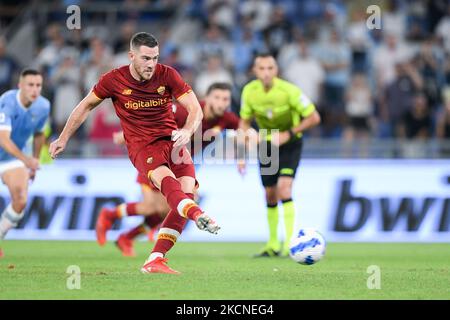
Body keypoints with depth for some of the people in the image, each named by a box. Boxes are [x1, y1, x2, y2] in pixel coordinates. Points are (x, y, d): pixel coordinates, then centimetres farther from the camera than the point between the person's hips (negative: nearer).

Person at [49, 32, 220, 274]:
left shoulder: (167, 75, 0)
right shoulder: (114, 80, -3)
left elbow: (195, 109, -3)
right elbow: (86, 106, 13)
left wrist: (188, 130, -25)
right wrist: (63, 139, 16)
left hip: (172, 141, 3)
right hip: (141, 146, -3)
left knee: (187, 192, -19)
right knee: (166, 179, -35)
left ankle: (154, 261, -20)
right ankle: (198, 215, -67)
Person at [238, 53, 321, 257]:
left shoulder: (289, 91, -24)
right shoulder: (249, 91, -12)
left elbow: (314, 118, -17)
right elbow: (245, 122, 3)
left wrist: (288, 135, -22)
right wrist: (242, 155, -2)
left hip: (289, 143, -4)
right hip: (266, 144, 4)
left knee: (284, 187, -22)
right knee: (270, 195, 8)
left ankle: (289, 241, -22)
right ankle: (273, 244, 22)